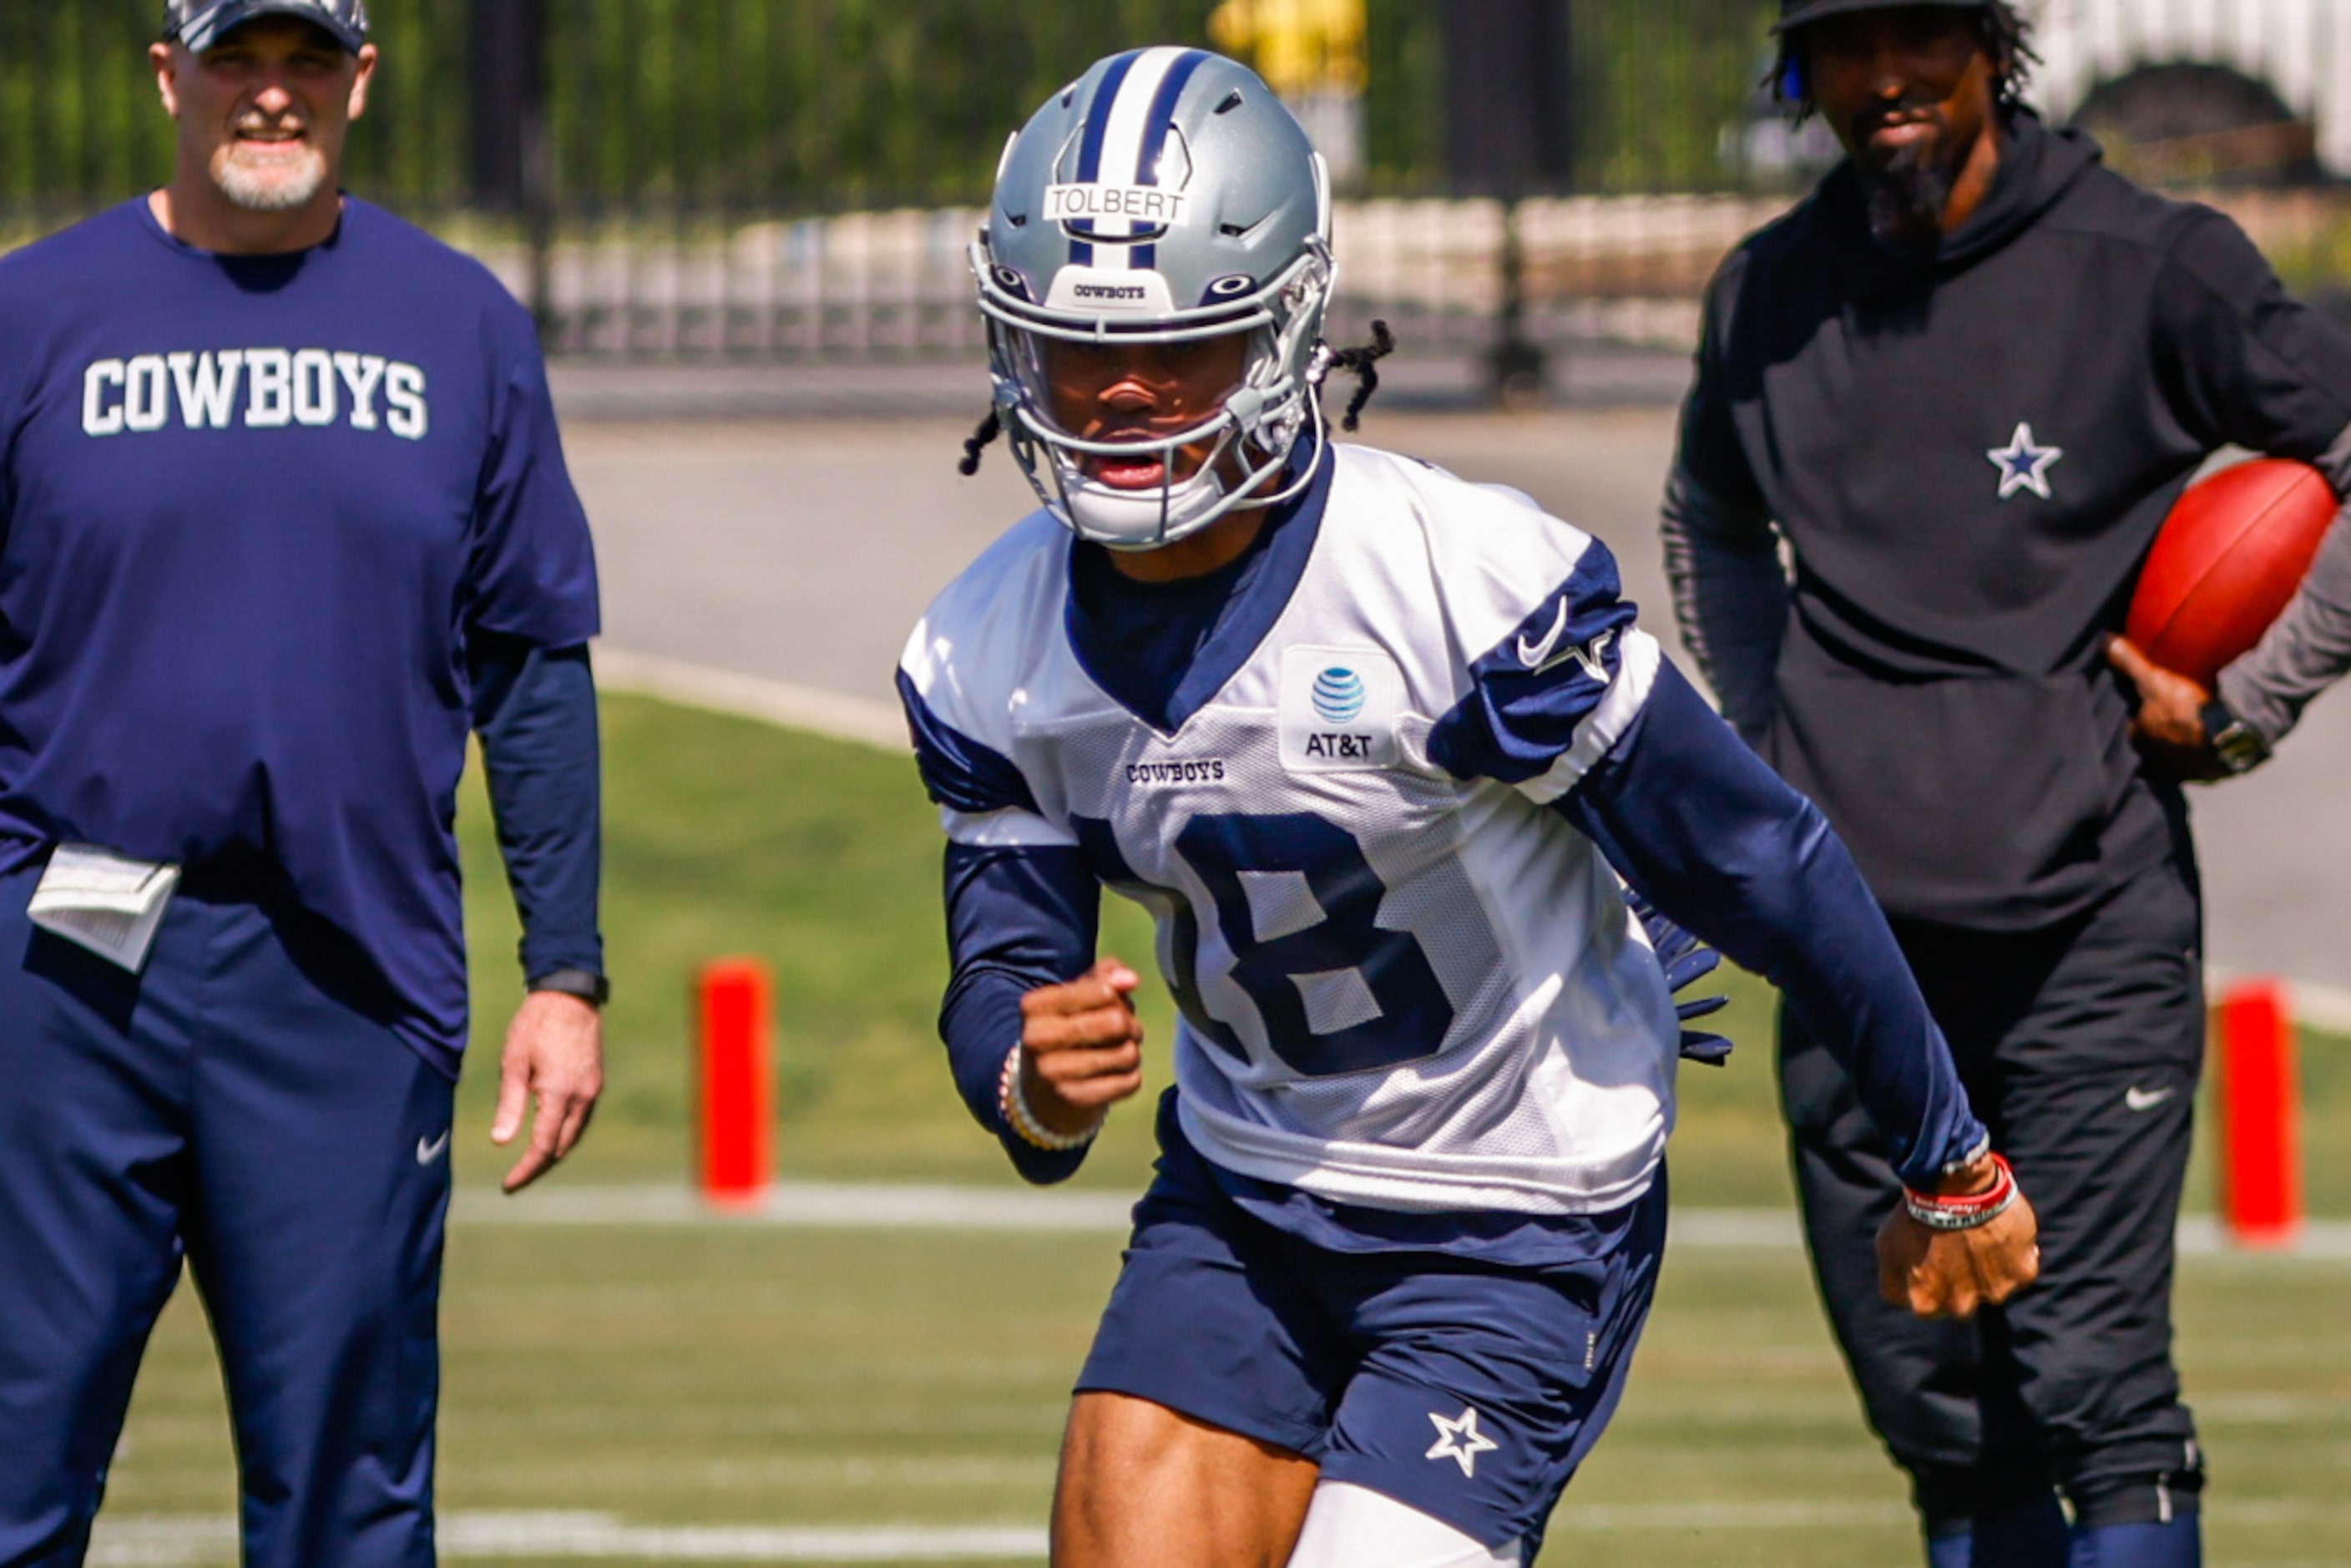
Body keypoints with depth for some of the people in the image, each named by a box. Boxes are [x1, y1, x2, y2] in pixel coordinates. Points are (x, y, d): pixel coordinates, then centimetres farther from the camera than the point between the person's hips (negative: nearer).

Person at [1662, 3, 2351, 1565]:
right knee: (1936, 1412, 6)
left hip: (2086, 922, -4)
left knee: (2093, 1383, -11)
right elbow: (1711, 522, 30)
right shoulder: (1771, 297, 9)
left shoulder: (2146, 267, -5)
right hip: (1855, 930, 4)